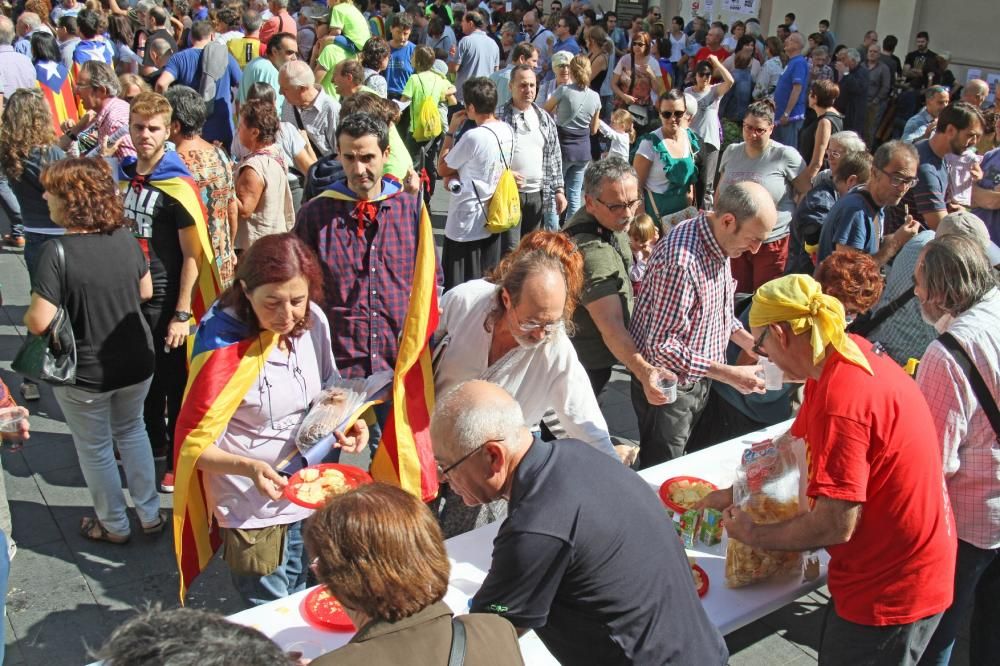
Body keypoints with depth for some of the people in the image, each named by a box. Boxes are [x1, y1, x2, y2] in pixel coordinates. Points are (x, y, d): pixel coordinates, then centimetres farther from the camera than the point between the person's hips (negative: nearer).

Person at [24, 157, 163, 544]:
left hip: (85, 374, -4)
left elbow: (38, 323, -24)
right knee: (131, 431, 27)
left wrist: (28, 315, -2)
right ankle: (151, 515, 35)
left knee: (95, 448, 18)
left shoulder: (58, 252, -24)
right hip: (136, 364, 5)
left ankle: (114, 526, 36)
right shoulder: (124, 238, -9)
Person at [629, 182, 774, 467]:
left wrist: (753, 344, -1)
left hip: (698, 378, 9)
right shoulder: (681, 261, -33)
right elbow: (662, 346, -31)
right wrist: (728, 374, -28)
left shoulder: (719, 241, -2)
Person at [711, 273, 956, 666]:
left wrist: (753, 536, -12)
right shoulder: (851, 355, -1)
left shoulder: (842, 400, -31)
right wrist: (733, 494, 15)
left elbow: (835, 525, -28)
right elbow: (793, 444, 11)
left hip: (890, 590, -8)